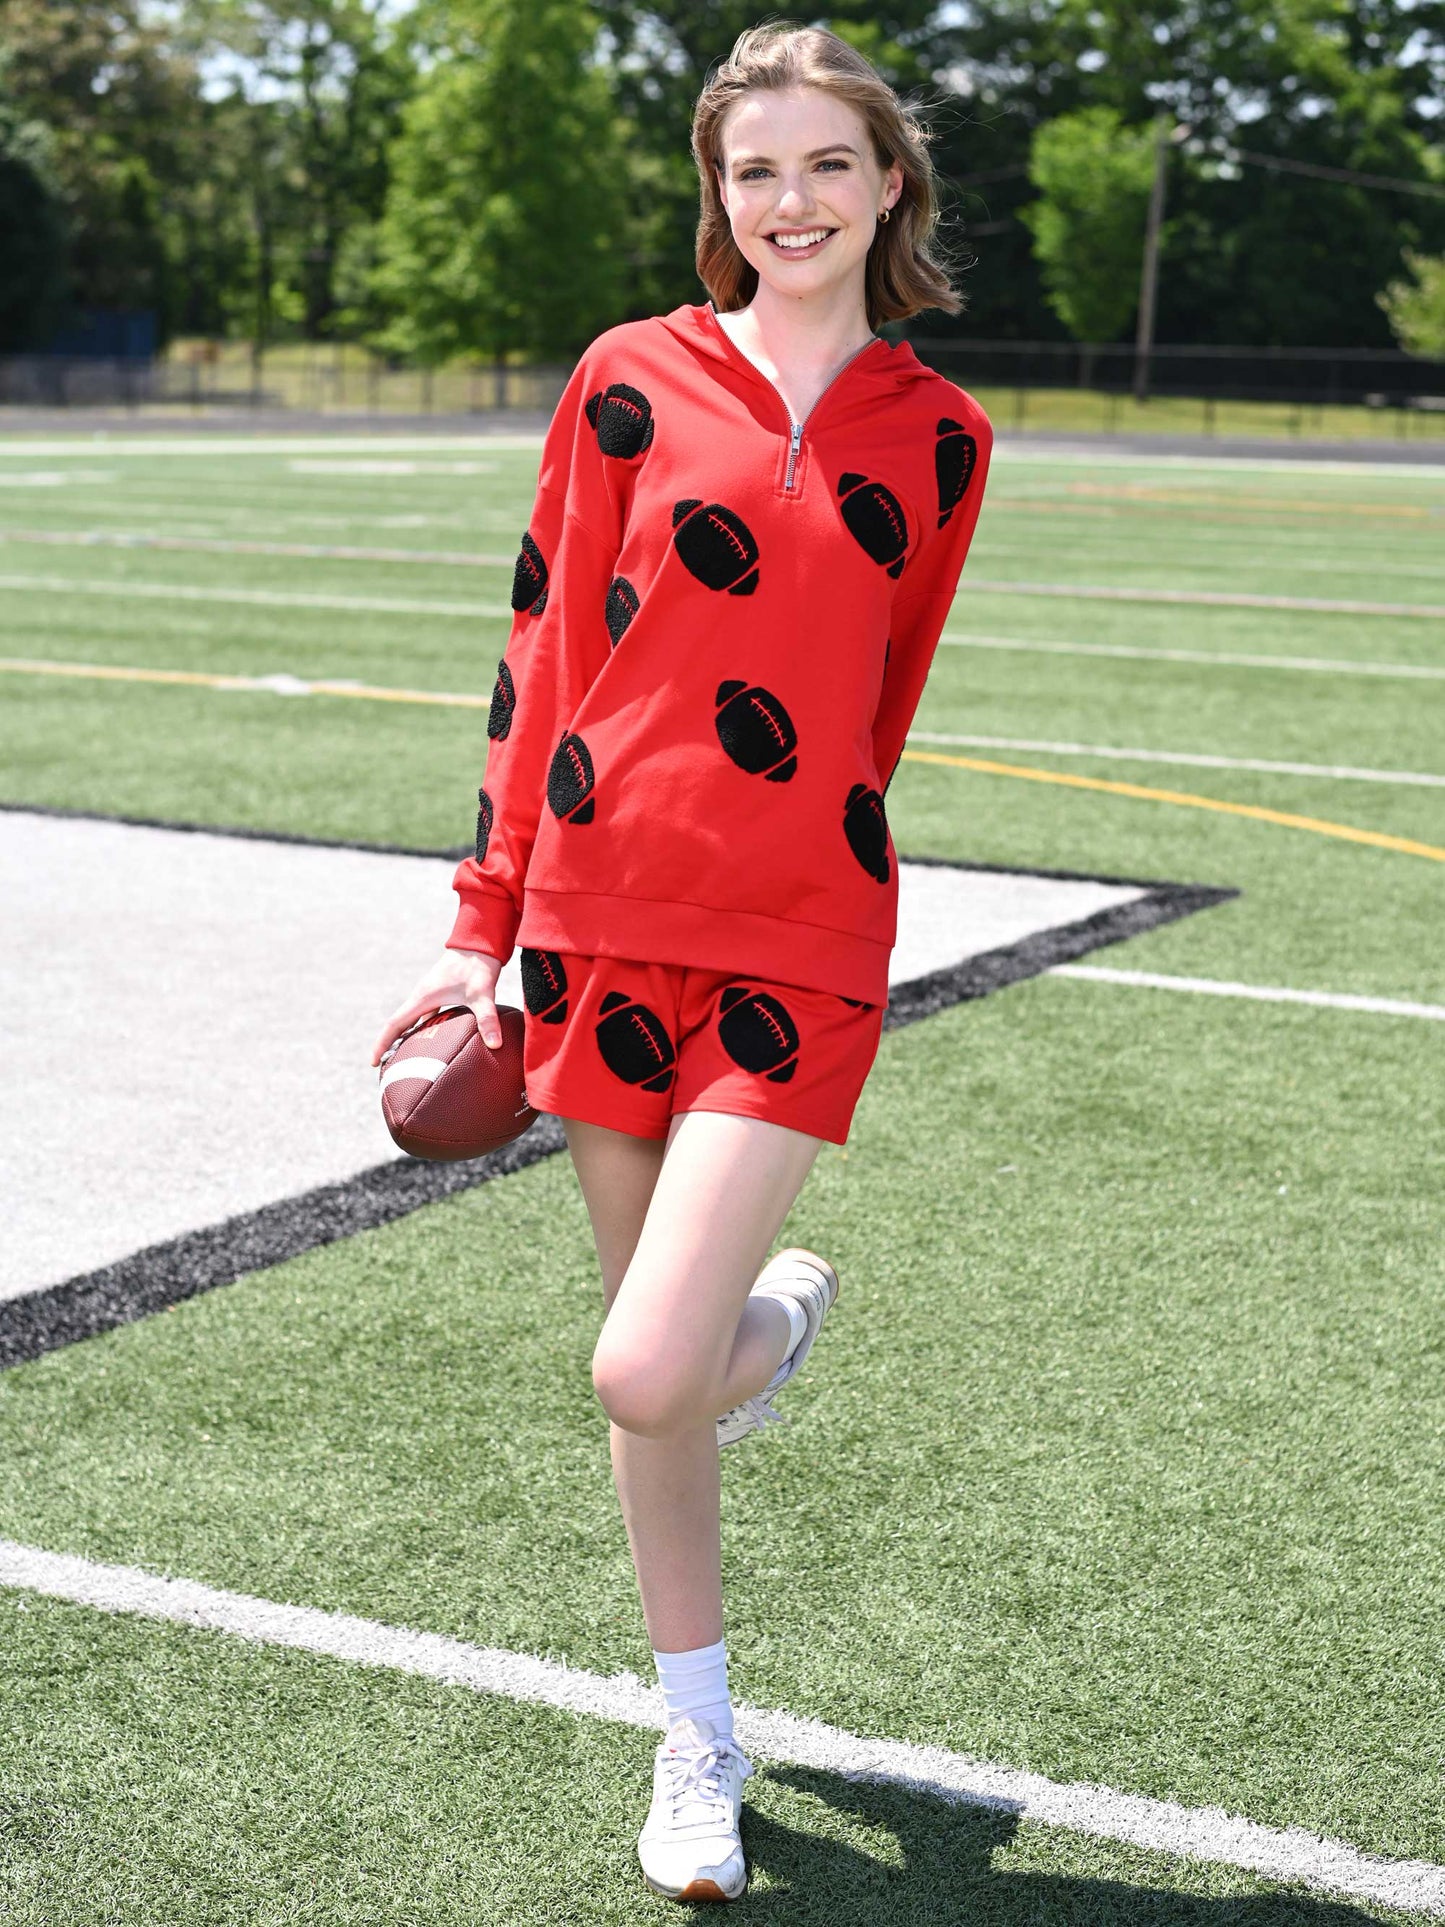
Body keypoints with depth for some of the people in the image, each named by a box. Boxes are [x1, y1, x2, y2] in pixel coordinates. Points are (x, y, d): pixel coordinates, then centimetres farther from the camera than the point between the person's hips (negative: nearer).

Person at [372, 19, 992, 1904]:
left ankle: (781, 1313, 24)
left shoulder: (939, 437, 4)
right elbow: (546, 652, 3)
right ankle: (701, 1737, 31)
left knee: (648, 1378, -13)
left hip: (797, 941, -1)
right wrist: (484, 923, 1)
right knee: (644, 1353, 11)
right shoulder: (636, 381, 1)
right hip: (607, 919, 1)